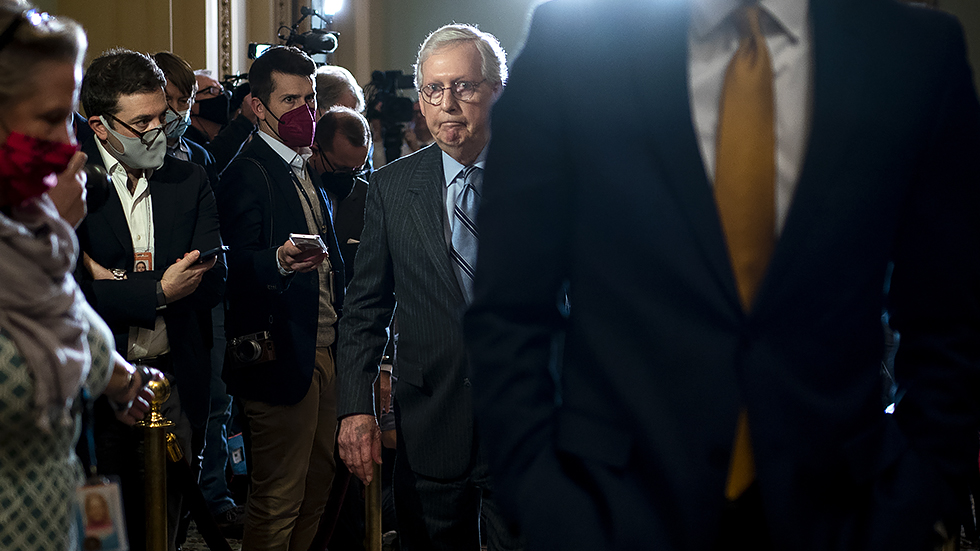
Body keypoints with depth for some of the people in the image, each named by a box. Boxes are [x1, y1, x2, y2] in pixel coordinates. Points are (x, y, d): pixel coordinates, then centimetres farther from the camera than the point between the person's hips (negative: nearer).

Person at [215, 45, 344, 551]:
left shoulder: (307, 172, 18)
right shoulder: (248, 174, -9)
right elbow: (237, 263, -18)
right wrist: (278, 261, -36)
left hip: (324, 351, 8)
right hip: (281, 356, -8)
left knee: (319, 486, 11)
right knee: (278, 500, -3)